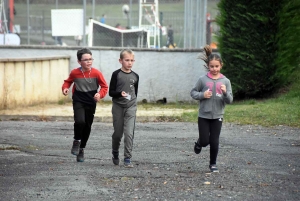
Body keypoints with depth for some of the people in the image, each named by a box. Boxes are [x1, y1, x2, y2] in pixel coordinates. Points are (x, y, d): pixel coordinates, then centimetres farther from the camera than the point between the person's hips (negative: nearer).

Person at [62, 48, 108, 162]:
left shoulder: (96, 73, -10)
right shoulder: (75, 73, -8)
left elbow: (104, 87, -3)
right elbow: (68, 81, 13)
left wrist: (100, 94, -22)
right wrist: (65, 88, -8)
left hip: (91, 103, 2)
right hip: (78, 101, -1)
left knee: (87, 127, 9)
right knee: (80, 121, -26)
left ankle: (81, 149, 29)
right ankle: (76, 141, 2)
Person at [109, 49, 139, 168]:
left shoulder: (135, 76, 4)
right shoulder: (116, 74, -5)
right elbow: (111, 92, -6)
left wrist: (132, 99, 13)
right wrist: (120, 94, -24)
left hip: (131, 107, 1)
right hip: (118, 107, -1)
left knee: (129, 133, -11)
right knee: (117, 133, 9)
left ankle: (127, 159, -9)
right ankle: (115, 154, 33)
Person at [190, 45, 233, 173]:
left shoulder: (225, 81, -3)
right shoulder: (203, 80, -5)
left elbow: (229, 101, -2)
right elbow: (193, 92, 5)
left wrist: (225, 92, -22)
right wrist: (202, 95, -13)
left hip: (217, 116, 1)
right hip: (203, 116, -1)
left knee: (214, 142, 2)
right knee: (205, 141, 1)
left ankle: (213, 164, 20)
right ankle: (199, 144, 37)